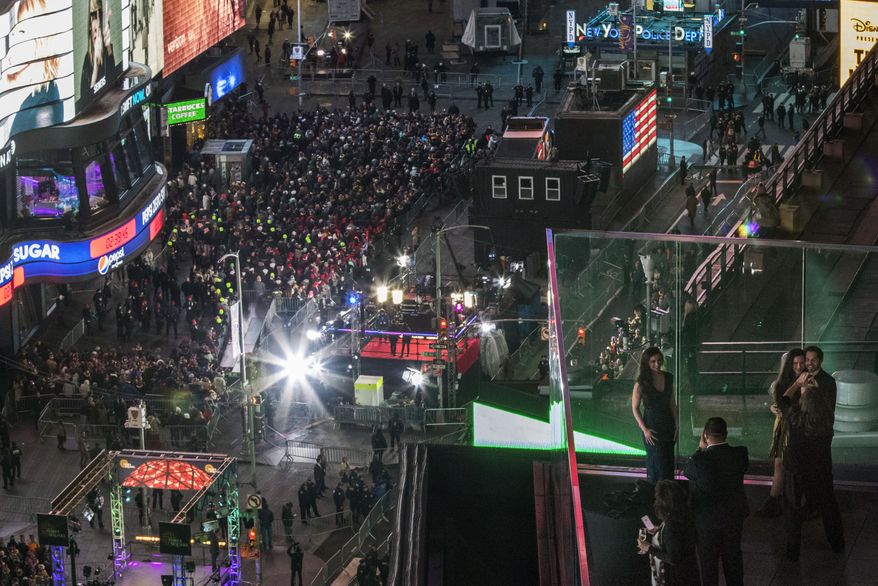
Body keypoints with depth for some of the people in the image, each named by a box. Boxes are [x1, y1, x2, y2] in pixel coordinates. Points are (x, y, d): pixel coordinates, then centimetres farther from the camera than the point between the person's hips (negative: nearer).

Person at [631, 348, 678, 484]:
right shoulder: (642, 382, -11)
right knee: (659, 464, -7)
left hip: (668, 427, 5)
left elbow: (672, 404, 11)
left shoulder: (668, 378, 3)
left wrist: (676, 425, 4)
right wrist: (644, 429, -12)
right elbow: (635, 408, -5)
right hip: (652, 428, -5)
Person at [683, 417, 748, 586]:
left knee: (708, 560, 15)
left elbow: (686, 472, -7)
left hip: (707, 519, -3)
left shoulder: (700, 459, -28)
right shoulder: (740, 454, -18)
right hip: (734, 515, 3)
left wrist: (701, 449, -6)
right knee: (733, 558, 22)